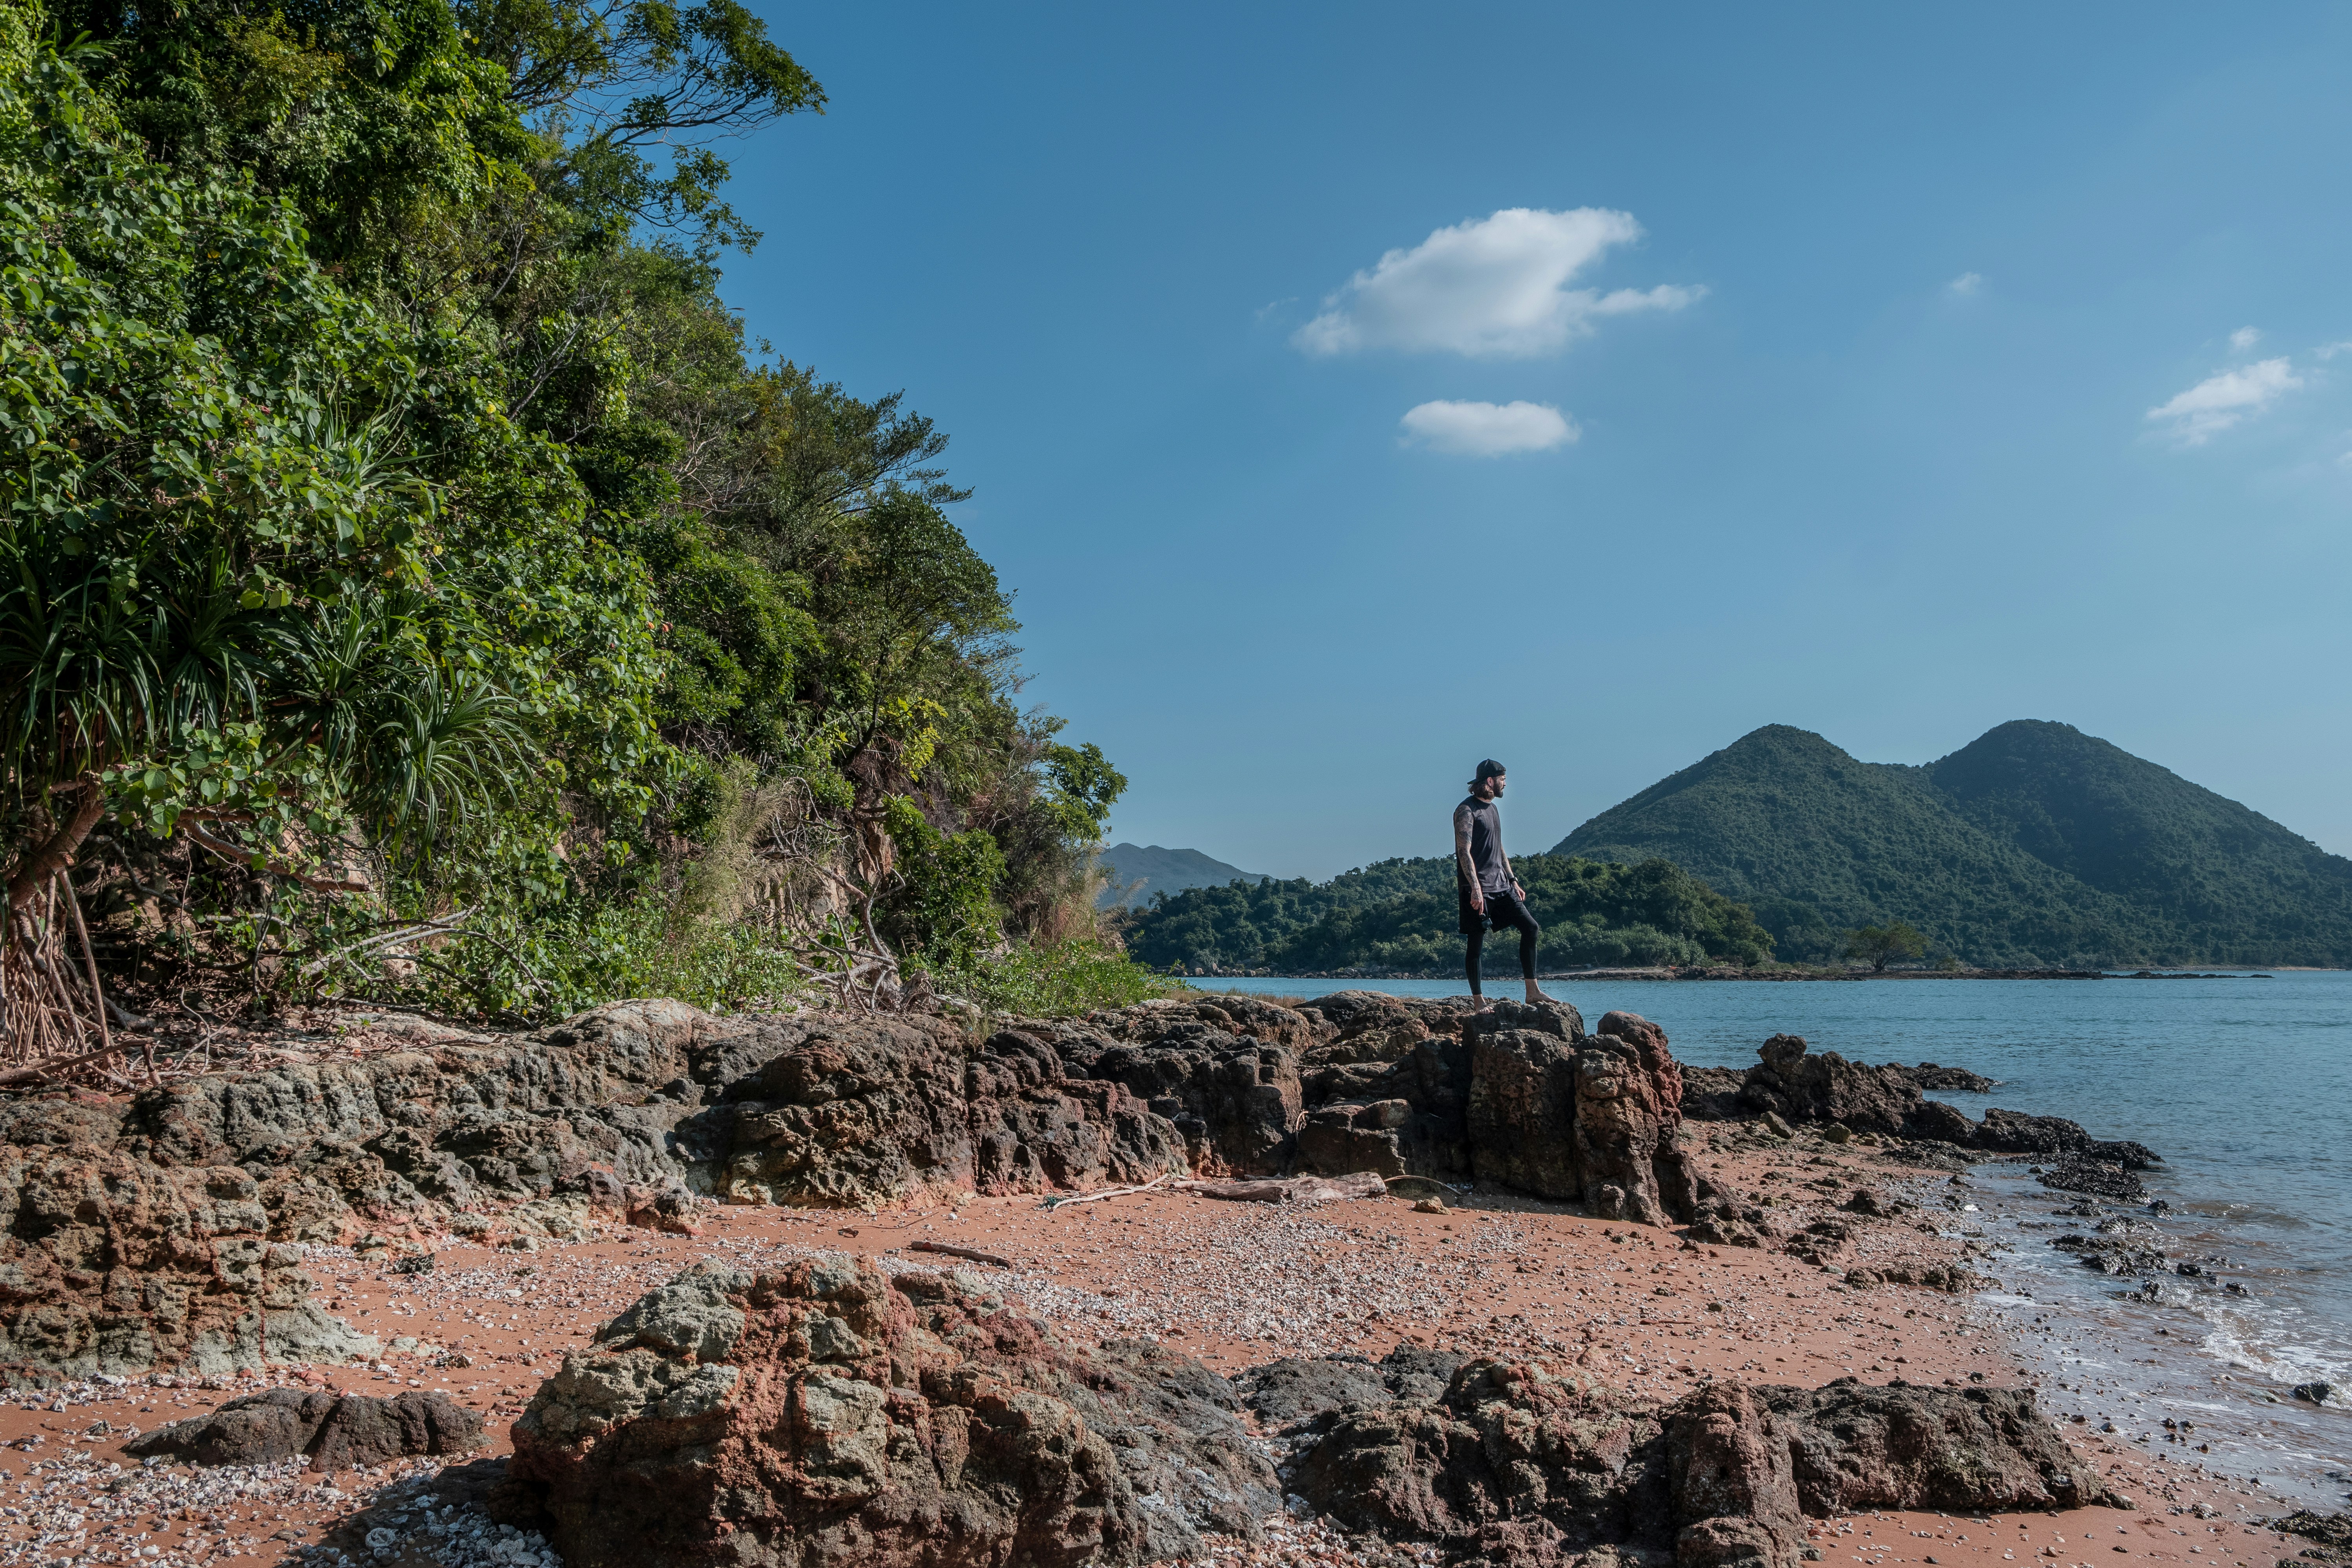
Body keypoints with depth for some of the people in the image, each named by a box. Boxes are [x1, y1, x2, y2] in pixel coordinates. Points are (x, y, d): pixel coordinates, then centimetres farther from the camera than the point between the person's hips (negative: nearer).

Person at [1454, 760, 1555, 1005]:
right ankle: (1479, 1002, 1)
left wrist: (1513, 881, 20)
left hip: (1501, 886, 9)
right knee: (1476, 943, -4)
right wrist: (1475, 888, -27)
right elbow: (1464, 851, -19)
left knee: (1531, 928, 4)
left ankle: (1532, 992, 9)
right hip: (1478, 890, -9)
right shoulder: (1466, 810, -11)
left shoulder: (1493, 808, 18)